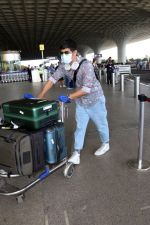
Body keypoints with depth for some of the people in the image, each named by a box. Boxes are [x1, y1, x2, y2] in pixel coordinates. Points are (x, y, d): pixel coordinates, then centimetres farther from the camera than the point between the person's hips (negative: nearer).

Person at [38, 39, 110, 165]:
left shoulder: (86, 65, -30)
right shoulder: (64, 66, -11)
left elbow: (87, 88, -33)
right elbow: (53, 79, -5)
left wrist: (69, 97, -31)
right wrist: (40, 97, -8)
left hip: (95, 100, -5)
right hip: (80, 101, 5)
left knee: (101, 124, 14)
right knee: (80, 127, 6)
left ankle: (105, 144, 38)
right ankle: (76, 153, 13)